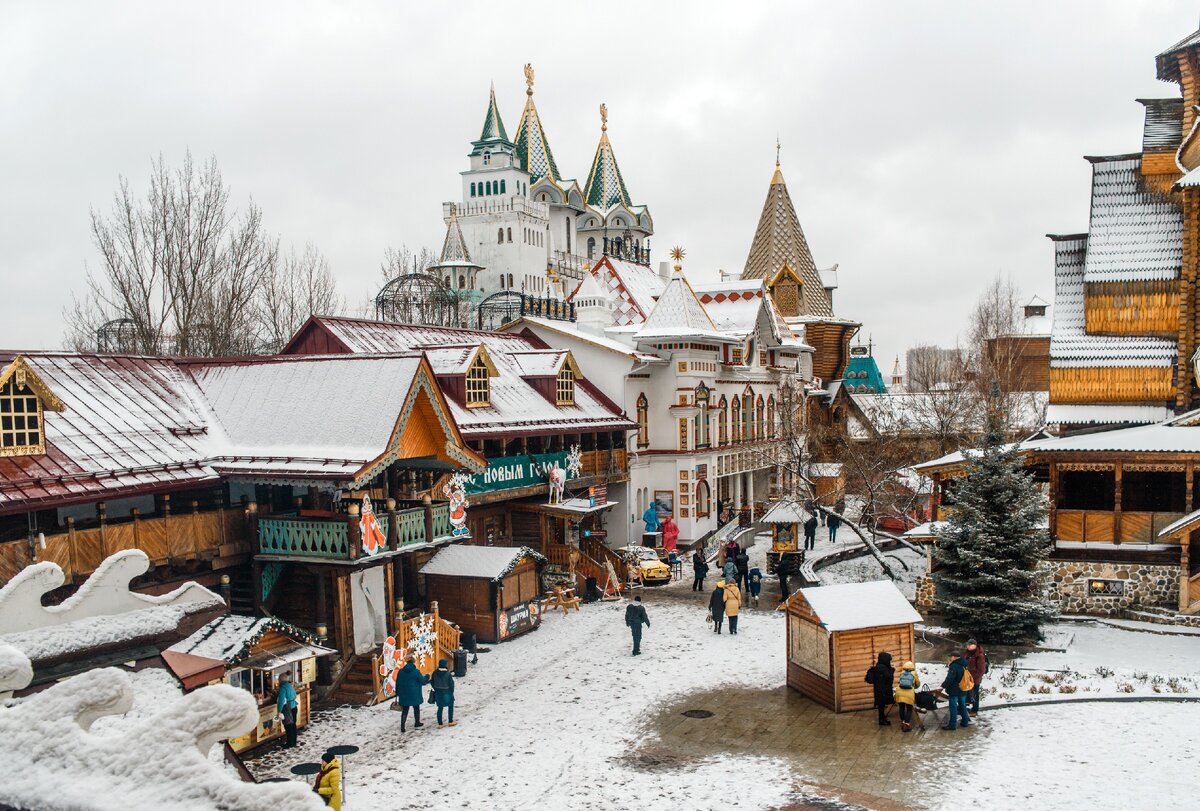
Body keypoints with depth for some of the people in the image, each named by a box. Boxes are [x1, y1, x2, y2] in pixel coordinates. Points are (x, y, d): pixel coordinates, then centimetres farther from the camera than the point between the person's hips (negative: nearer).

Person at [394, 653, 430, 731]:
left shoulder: (401, 671, -2)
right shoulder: (416, 671, -14)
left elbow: (397, 684, 4)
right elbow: (423, 682, -9)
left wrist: (397, 695, 13)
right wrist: (427, 677, 12)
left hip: (404, 695, 3)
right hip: (414, 695, -3)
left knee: (404, 710, 9)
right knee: (416, 708, 18)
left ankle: (402, 727, 2)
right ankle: (417, 724, 30)